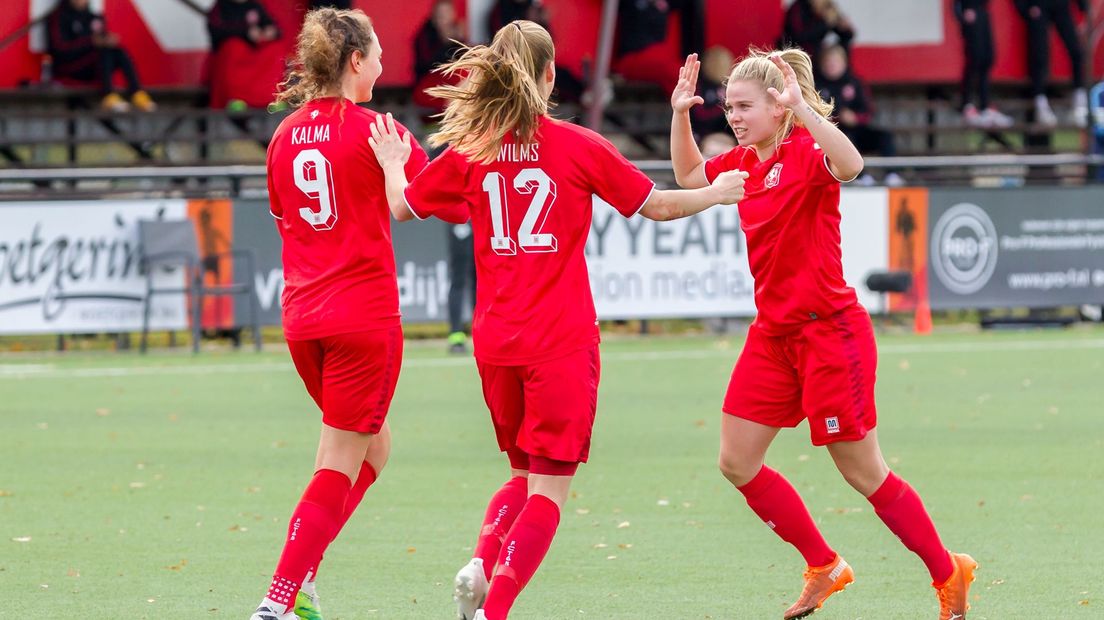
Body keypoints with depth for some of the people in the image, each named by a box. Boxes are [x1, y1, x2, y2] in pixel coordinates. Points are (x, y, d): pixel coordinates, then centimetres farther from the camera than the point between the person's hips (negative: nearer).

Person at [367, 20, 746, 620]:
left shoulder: (469, 150, 2)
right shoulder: (578, 146, -6)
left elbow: (402, 204, 14)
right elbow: (656, 205, 1)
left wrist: (392, 164, 36)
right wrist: (717, 192, 19)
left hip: (494, 340, 4)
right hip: (563, 340, -4)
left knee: (525, 473, 21)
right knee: (549, 488, -1)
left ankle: (481, 562, -5)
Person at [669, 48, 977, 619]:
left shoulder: (807, 154, -16)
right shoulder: (745, 162, 8)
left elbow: (850, 165, -39)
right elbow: (689, 176, 25)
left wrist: (801, 107, -42)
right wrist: (680, 114, 10)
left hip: (828, 331, -8)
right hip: (773, 332, 8)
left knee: (863, 474, -1)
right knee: (737, 463, 6)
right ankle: (824, 568, 21)